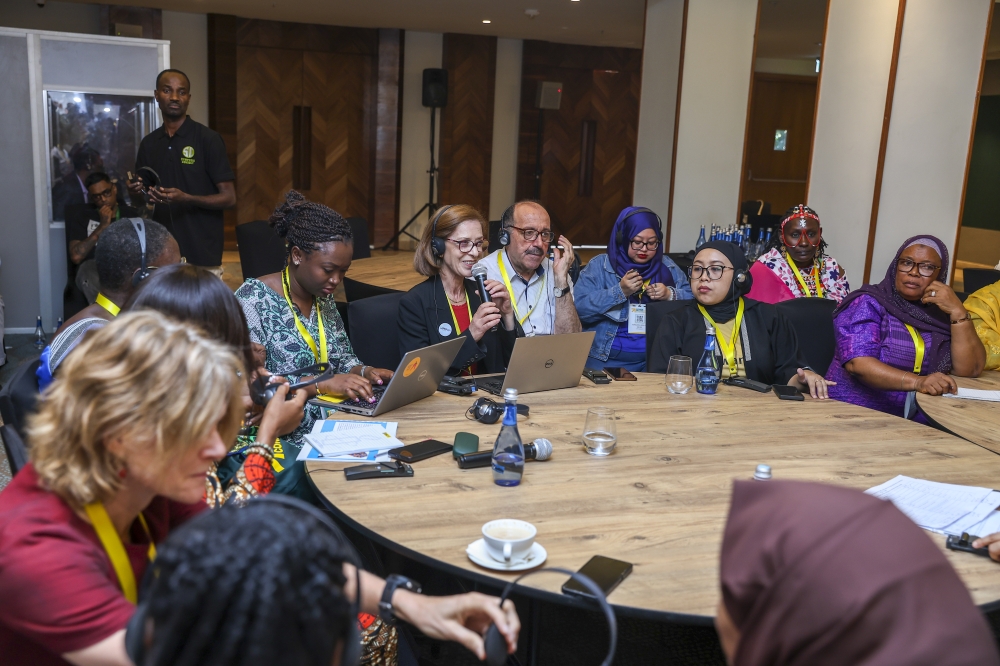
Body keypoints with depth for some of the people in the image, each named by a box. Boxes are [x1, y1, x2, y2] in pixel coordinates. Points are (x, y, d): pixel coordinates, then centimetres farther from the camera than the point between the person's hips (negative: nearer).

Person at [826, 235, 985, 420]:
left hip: (920, 418, 4)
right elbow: (858, 363, -20)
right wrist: (917, 382, -31)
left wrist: (958, 311, -8)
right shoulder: (868, 304, -6)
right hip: (857, 412, -4)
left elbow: (969, 369, 0)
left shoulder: (941, 313, 9)